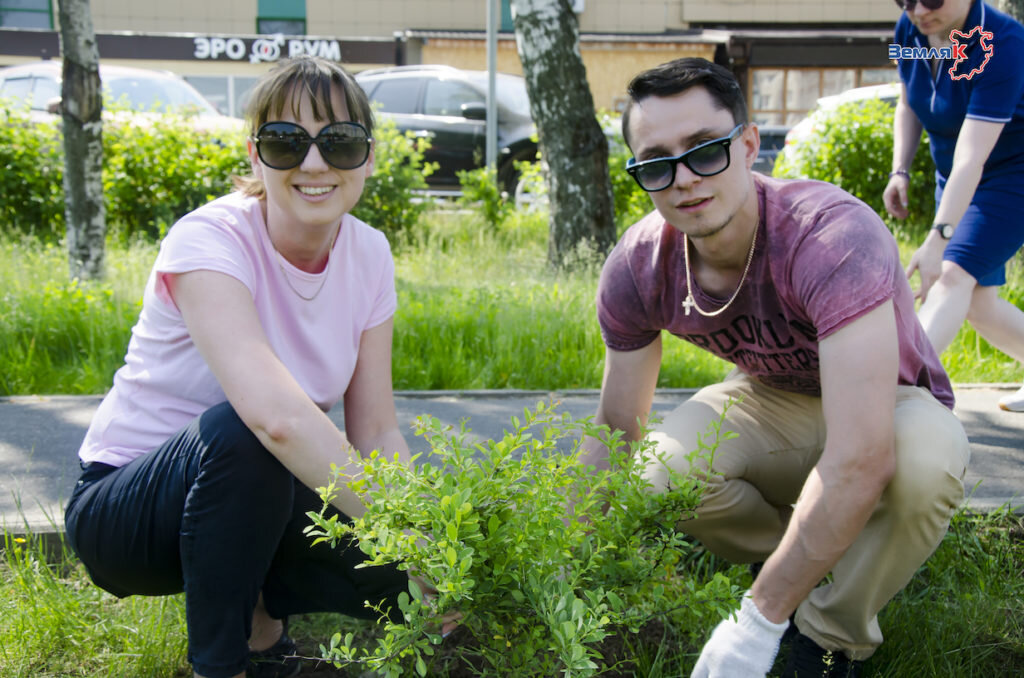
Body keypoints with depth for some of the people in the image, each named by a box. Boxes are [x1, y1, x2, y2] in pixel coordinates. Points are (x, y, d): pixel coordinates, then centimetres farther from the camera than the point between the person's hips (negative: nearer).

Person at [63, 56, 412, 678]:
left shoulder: (368, 254, -5)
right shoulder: (209, 241, -25)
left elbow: (377, 433, -4)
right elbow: (275, 414, -42)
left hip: (258, 499, 5)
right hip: (125, 506, -5)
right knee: (237, 429, -37)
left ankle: (259, 614, 9)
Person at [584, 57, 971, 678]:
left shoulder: (833, 236, -37)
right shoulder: (638, 269, -19)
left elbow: (862, 458, -44)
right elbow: (615, 434, -5)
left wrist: (759, 621, -40)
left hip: (887, 406, -3)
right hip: (775, 399, 4)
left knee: (925, 462, -40)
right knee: (663, 474, -29)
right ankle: (819, 566, 2)